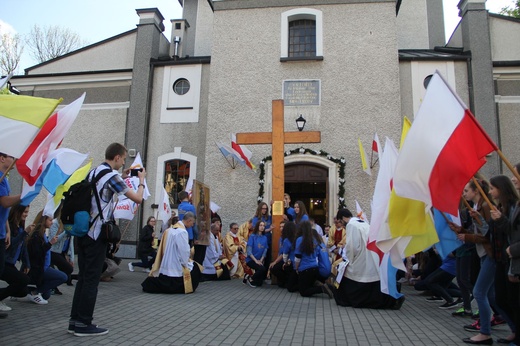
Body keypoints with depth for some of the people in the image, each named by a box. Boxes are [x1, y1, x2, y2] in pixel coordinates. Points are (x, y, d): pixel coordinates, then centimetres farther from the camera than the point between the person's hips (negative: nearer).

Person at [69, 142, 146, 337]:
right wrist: (141, 180, 5)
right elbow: (138, 198, -12)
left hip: (83, 231, 9)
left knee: (83, 277, 13)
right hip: (97, 234, -9)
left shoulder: (93, 172, 14)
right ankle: (83, 324, 6)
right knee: (92, 279, -1)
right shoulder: (112, 175, -12)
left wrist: (122, 178, 25)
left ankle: (75, 320, 19)